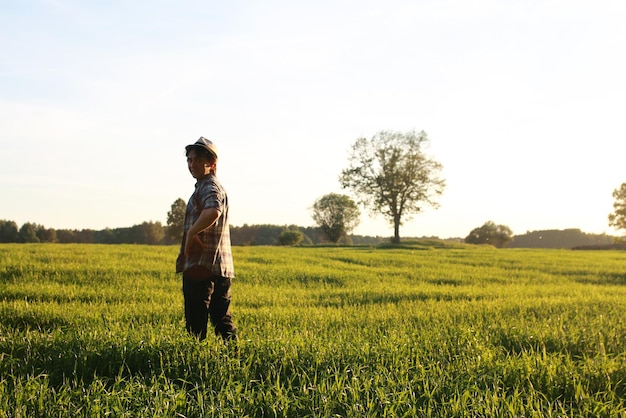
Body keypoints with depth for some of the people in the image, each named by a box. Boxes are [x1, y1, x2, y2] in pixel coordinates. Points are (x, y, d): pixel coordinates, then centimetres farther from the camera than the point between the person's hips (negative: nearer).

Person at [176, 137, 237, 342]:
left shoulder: (209, 187, -12)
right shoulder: (206, 186, 21)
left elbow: (213, 212, -34)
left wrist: (191, 232, -22)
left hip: (202, 266, -10)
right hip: (221, 267, 10)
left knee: (196, 321, -4)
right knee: (221, 318, 12)